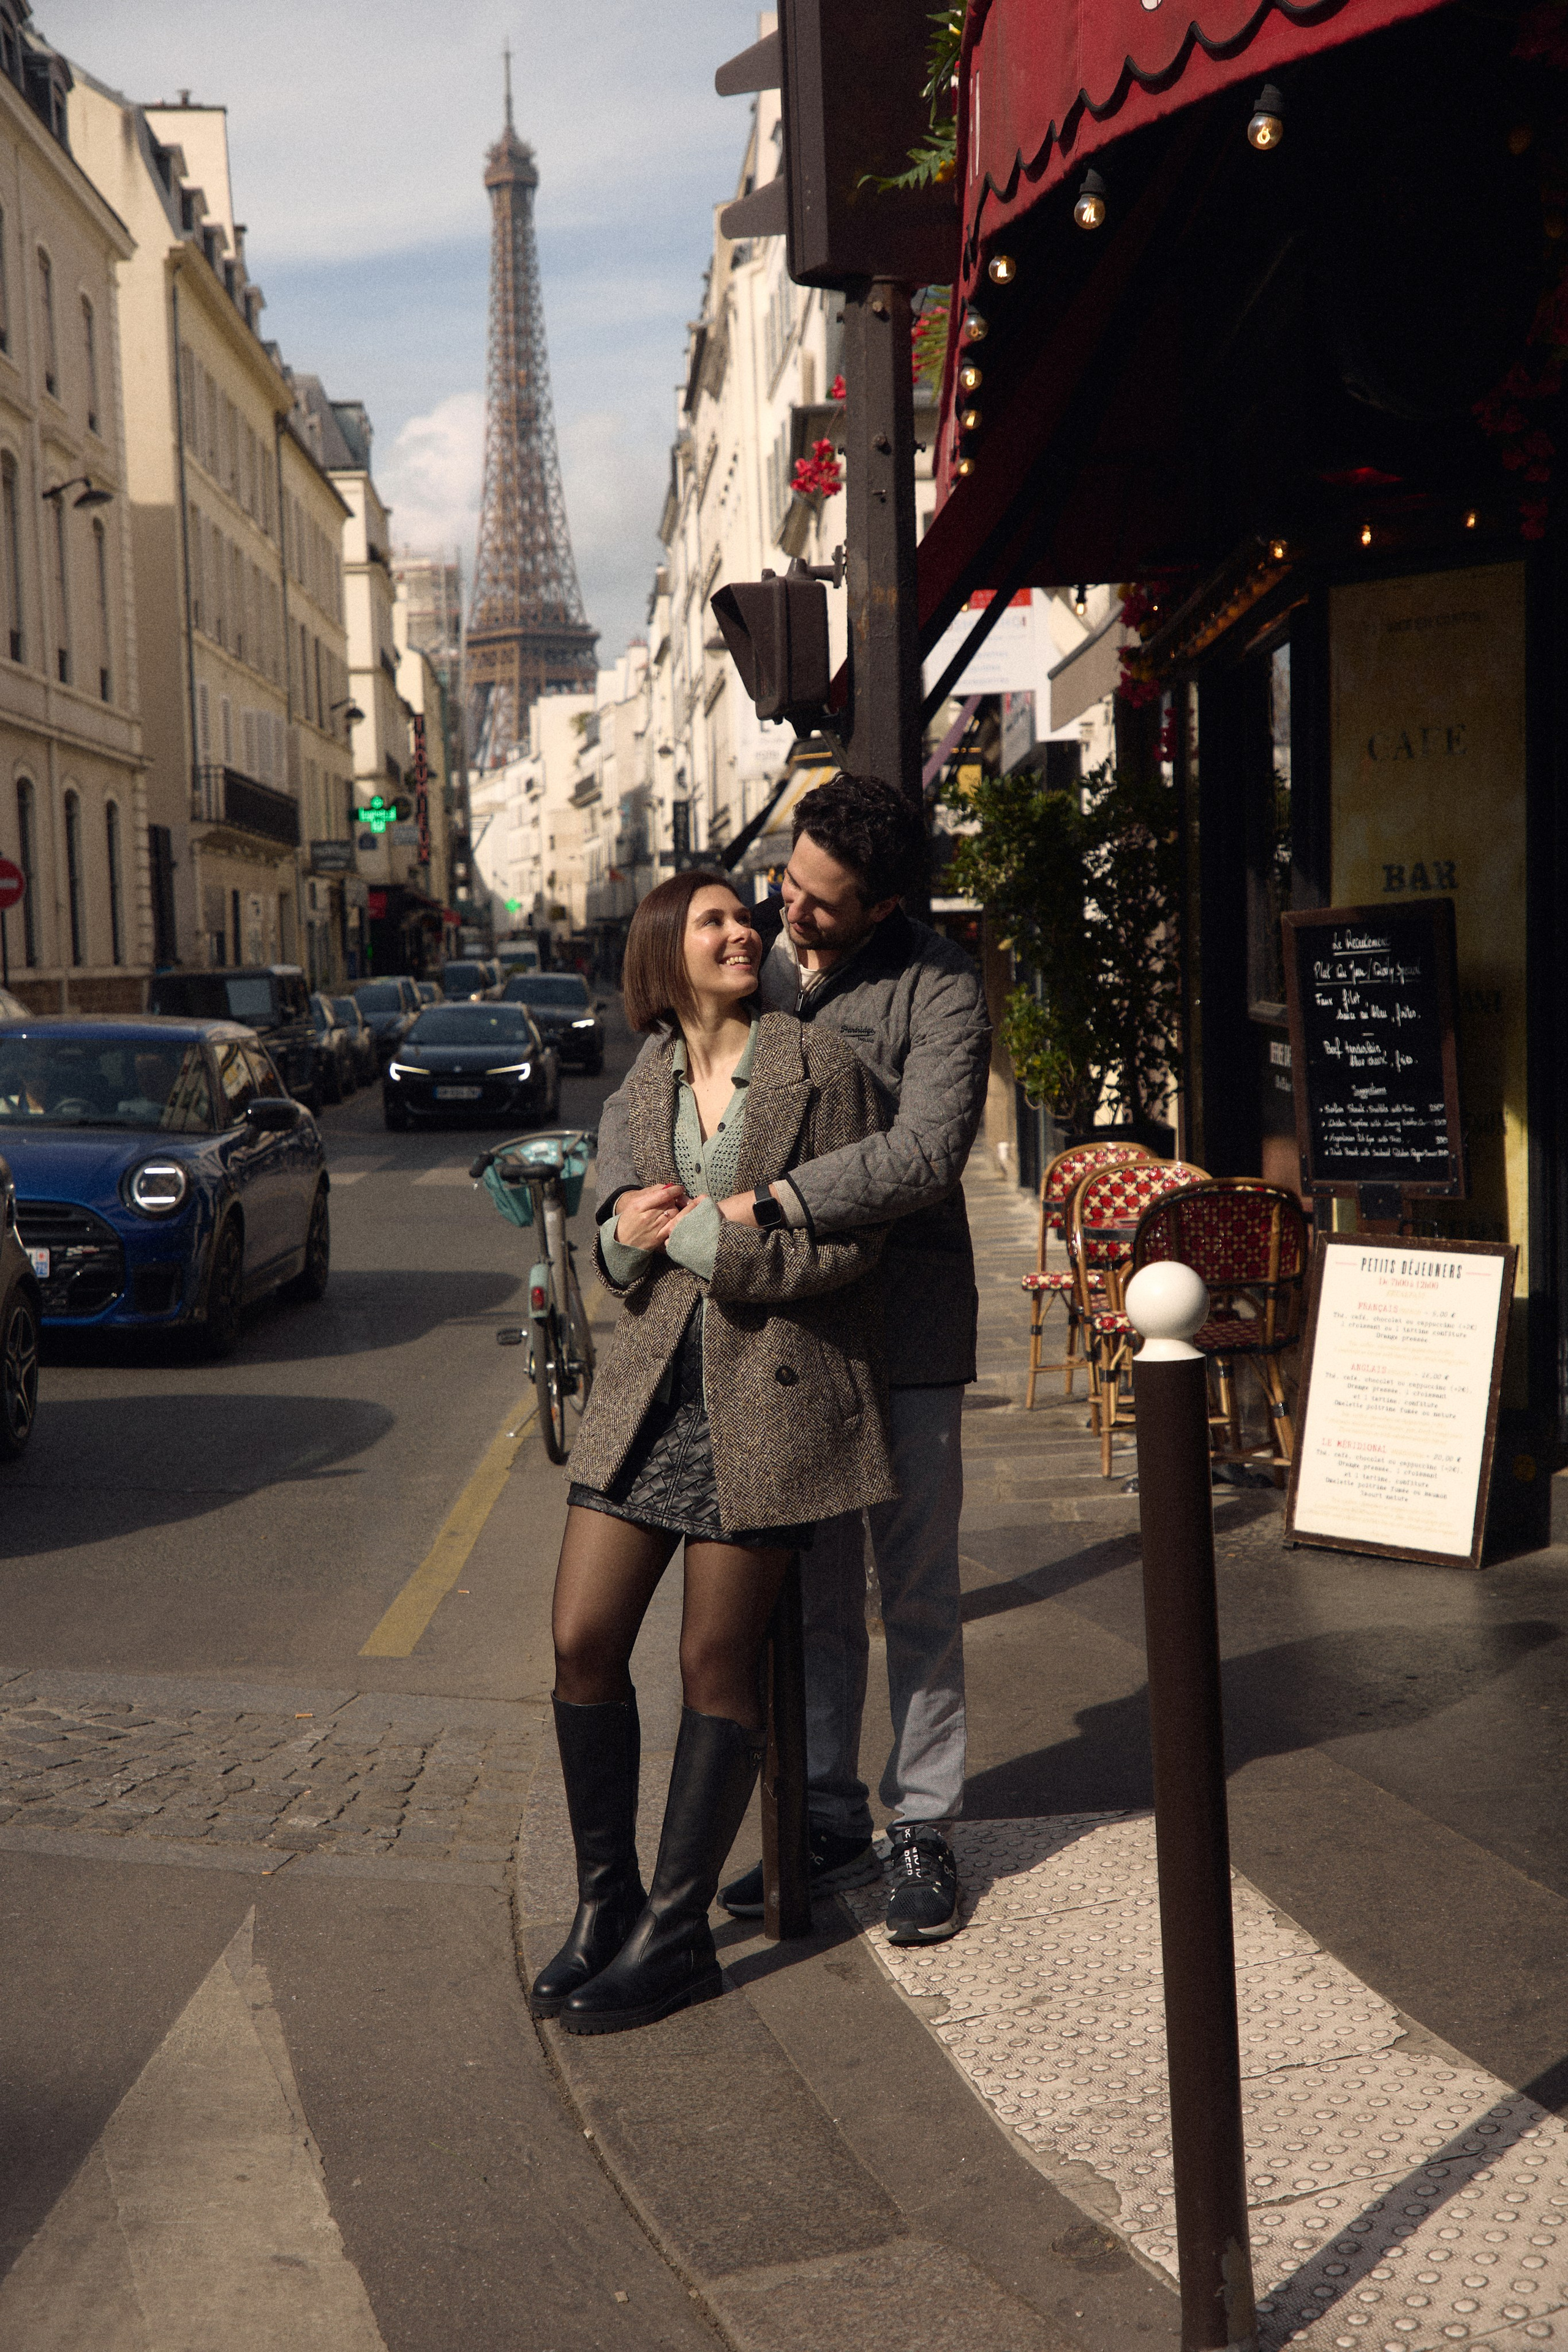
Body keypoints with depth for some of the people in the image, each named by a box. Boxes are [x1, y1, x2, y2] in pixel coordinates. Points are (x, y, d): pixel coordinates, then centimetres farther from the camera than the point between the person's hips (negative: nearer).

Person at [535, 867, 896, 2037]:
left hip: (771, 1392, -5)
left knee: (717, 1665, 2)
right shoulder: (646, 1086, 11)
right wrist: (623, 1238, -3)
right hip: (653, 1382, 5)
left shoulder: (823, 1066, -5)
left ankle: (675, 1936, 14)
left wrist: (703, 1236, -14)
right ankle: (604, 1907, 18)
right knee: (583, 1642, 1)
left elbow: (848, 1246, -10)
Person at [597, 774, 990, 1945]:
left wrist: (765, 1206, -31)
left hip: (903, 1328, -4)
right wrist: (626, 1199, -14)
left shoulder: (940, 988, -12)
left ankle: (925, 1833, 19)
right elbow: (637, 1099, 7)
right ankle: (828, 1823, 24)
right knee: (807, 1587, 12)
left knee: (916, 1587, 6)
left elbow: (926, 1153, -26)